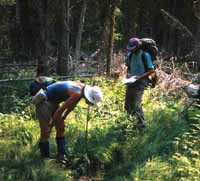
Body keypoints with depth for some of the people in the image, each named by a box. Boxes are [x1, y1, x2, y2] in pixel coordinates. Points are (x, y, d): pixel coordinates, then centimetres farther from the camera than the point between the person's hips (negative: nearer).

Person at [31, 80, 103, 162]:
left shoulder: (83, 87, -2)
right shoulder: (77, 94, -30)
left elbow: (72, 105, 14)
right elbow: (60, 110, -24)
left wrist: (63, 118, 20)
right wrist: (50, 125, -14)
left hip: (53, 101, 10)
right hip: (43, 100, -9)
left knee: (61, 128, 9)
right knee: (46, 132, -9)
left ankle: (61, 156, 16)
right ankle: (45, 158, 2)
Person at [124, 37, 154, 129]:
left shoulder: (145, 55, -11)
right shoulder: (130, 55, 7)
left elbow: (151, 70, -10)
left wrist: (140, 76, -20)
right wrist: (128, 73, -2)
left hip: (140, 82, -7)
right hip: (131, 81, 7)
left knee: (137, 104, -13)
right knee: (128, 104, 10)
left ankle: (141, 123, -2)